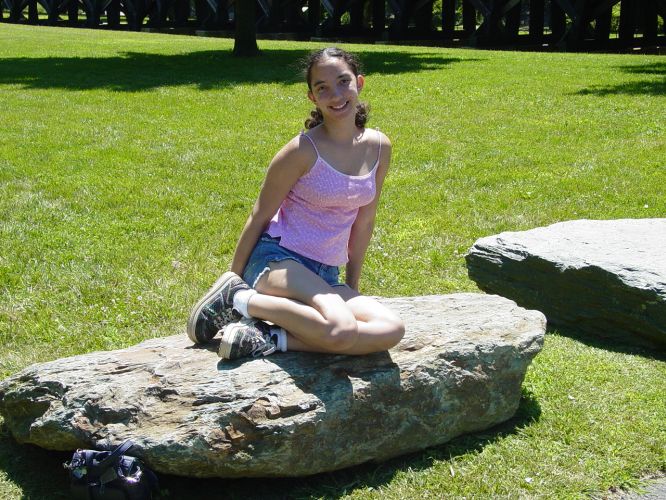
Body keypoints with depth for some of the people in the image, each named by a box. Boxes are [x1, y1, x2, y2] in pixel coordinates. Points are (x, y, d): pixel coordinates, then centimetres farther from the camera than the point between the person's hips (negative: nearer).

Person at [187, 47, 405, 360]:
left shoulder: (378, 147, 3)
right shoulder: (303, 150, -14)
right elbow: (259, 217, -4)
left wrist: (352, 285, 17)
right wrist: (235, 279, 2)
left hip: (325, 275, 6)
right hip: (277, 259, -6)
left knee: (391, 330, -19)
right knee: (340, 329, -33)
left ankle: (272, 339, -16)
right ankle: (240, 299, -12)